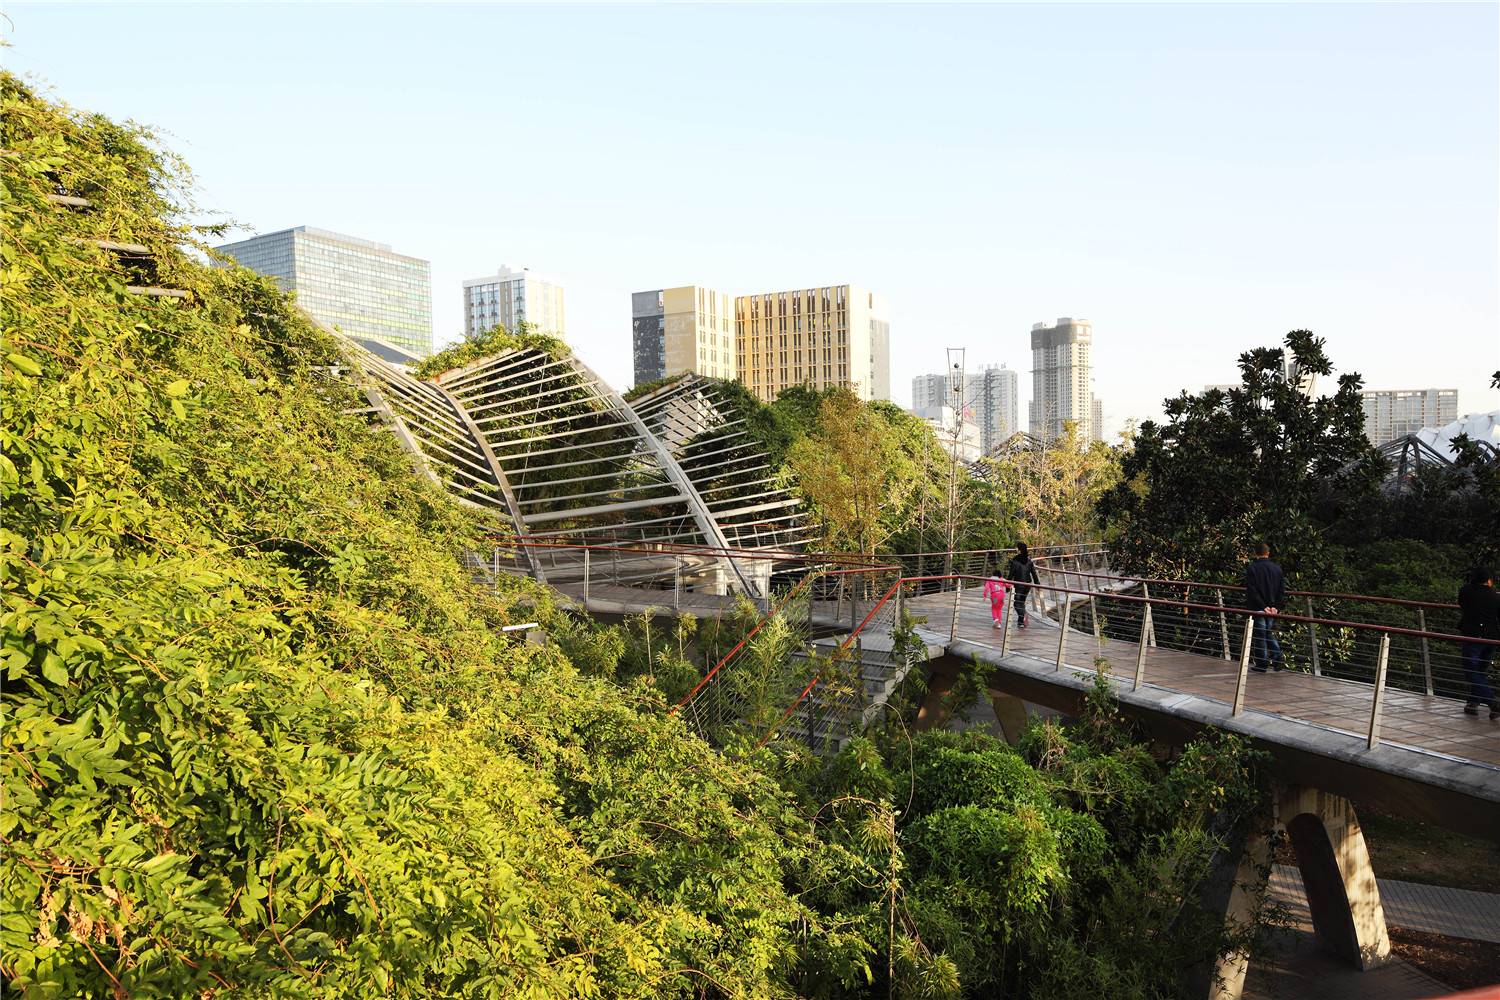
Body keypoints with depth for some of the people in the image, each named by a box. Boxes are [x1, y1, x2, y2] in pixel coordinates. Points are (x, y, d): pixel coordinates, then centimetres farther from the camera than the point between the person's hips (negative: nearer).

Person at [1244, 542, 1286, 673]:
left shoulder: (1251, 568, -8)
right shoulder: (1278, 569, 7)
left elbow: (1251, 591, -15)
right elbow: (1282, 590, 3)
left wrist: (1262, 606, -14)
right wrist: (1277, 607, -3)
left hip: (1257, 608, -4)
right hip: (1273, 608, 4)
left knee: (1260, 635, 2)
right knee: (1270, 633, 19)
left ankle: (1262, 665, 4)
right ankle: (1277, 658, 7)